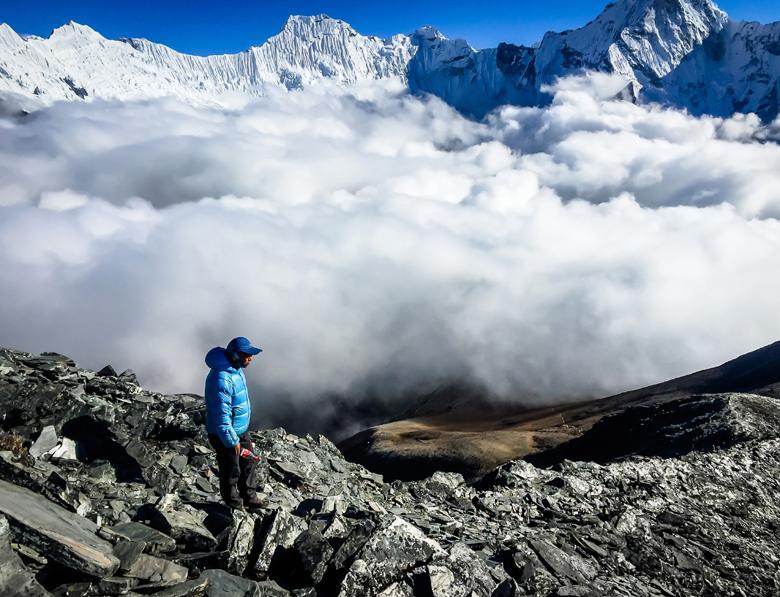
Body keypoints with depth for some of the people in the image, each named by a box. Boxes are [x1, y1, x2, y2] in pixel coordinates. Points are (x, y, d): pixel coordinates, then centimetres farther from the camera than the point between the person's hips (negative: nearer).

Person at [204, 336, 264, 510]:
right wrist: (232, 441, -23)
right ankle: (234, 505, 29)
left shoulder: (236, 369, 1)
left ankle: (249, 498, 37)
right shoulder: (221, 378, -31)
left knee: (248, 462, 20)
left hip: (241, 430, 9)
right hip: (225, 434, -9)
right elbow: (221, 414, -29)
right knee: (231, 472, 9)